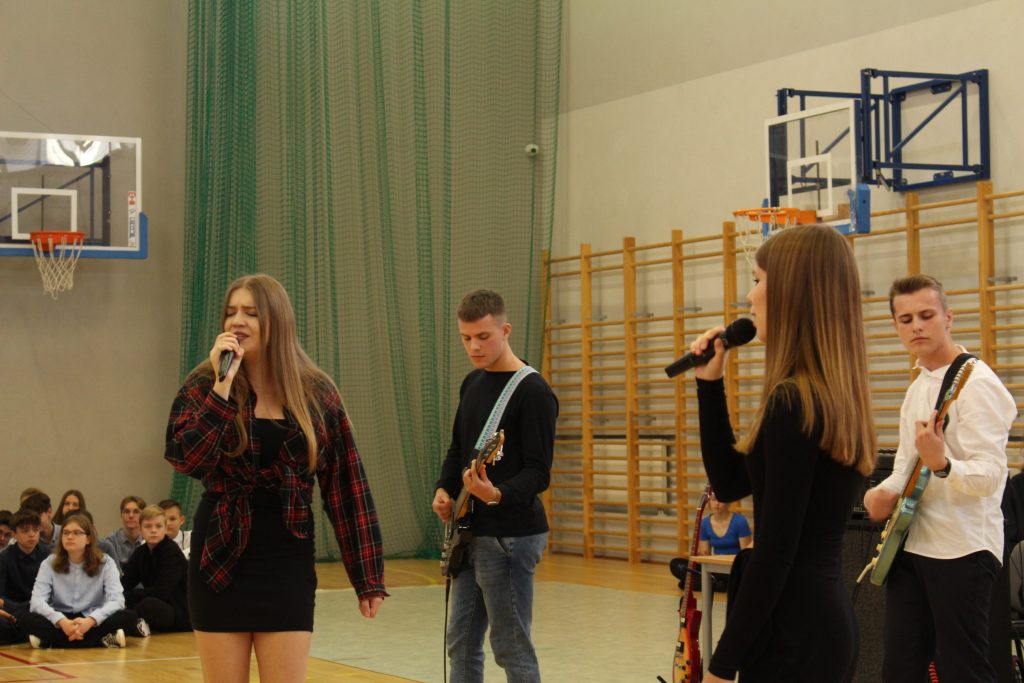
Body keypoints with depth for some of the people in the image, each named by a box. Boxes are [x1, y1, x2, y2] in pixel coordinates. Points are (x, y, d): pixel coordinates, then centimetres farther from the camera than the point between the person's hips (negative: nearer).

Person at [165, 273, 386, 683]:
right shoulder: (203, 385, -2)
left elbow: (347, 485, 1)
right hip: (221, 560, 0)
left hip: (288, 561, 0)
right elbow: (185, 459, -18)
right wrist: (223, 386, -21)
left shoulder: (317, 393, 0)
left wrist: (367, 575, 0)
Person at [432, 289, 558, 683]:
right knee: (462, 643, 14)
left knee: (511, 649, -5)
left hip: (510, 536, -9)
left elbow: (538, 473, -18)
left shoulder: (533, 393, -14)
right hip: (471, 535, 9)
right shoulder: (472, 383, 12)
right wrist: (444, 490, 4)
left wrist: (497, 494, -36)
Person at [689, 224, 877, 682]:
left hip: (793, 628, -9)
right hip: (824, 615, 9)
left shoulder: (793, 401, -17)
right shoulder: (837, 398, 11)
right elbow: (729, 483, 18)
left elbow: (775, 551, -20)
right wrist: (710, 384, 12)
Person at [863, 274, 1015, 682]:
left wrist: (941, 464, -41)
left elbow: (991, 474, -21)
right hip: (911, 544, 9)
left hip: (961, 550, -9)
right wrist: (883, 494, 1)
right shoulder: (918, 388, 15)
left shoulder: (976, 383, -12)